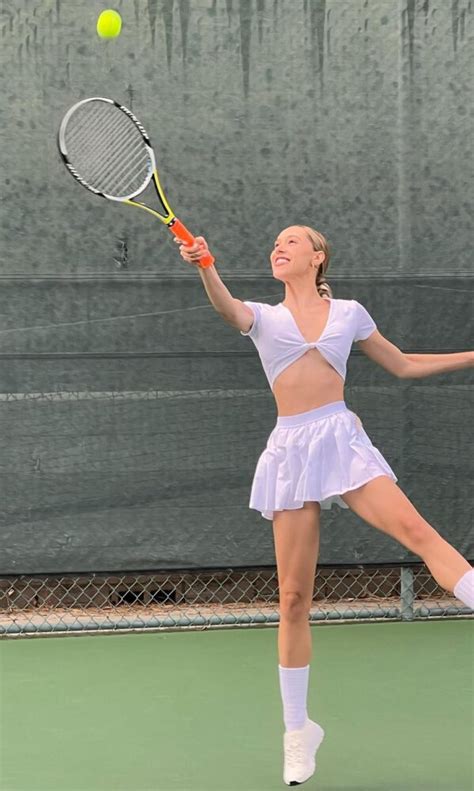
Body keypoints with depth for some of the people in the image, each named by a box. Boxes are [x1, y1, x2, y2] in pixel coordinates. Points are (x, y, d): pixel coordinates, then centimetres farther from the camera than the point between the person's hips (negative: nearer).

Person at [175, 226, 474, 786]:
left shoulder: (349, 313, 14)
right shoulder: (264, 317, 12)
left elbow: (403, 366, 23)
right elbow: (227, 308, -12)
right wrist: (206, 267, -33)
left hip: (342, 438, 0)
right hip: (290, 449, 0)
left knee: (418, 532, -27)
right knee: (293, 599, 0)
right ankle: (297, 730, 13)